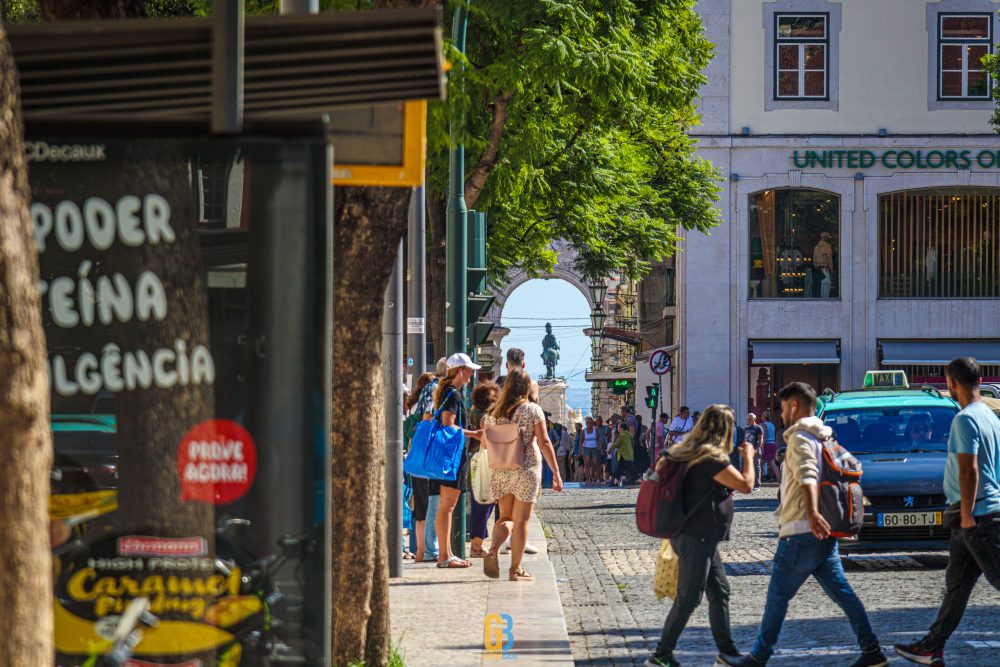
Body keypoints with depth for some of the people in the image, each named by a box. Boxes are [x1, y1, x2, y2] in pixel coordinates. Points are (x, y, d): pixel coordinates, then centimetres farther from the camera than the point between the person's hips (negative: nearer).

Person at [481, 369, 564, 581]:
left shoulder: (494, 412, 5)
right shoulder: (532, 410, -5)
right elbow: (544, 442, -10)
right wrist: (555, 471, -8)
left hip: (500, 471, 4)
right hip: (526, 471, -4)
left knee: (506, 517, 15)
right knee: (521, 520, 4)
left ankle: (493, 550, -11)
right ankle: (515, 569, 6)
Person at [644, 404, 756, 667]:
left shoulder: (686, 452, 8)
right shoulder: (712, 458, -20)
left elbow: (660, 465, 21)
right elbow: (746, 485, -19)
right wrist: (748, 456, -3)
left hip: (701, 538, 10)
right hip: (697, 538, -10)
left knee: (720, 592, 15)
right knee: (688, 599, -5)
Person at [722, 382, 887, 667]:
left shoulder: (800, 438, -10)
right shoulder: (823, 438, 18)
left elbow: (808, 476, -27)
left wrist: (812, 513, -41)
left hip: (802, 533, -9)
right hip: (824, 535, 9)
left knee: (777, 596, -2)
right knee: (842, 592, 7)